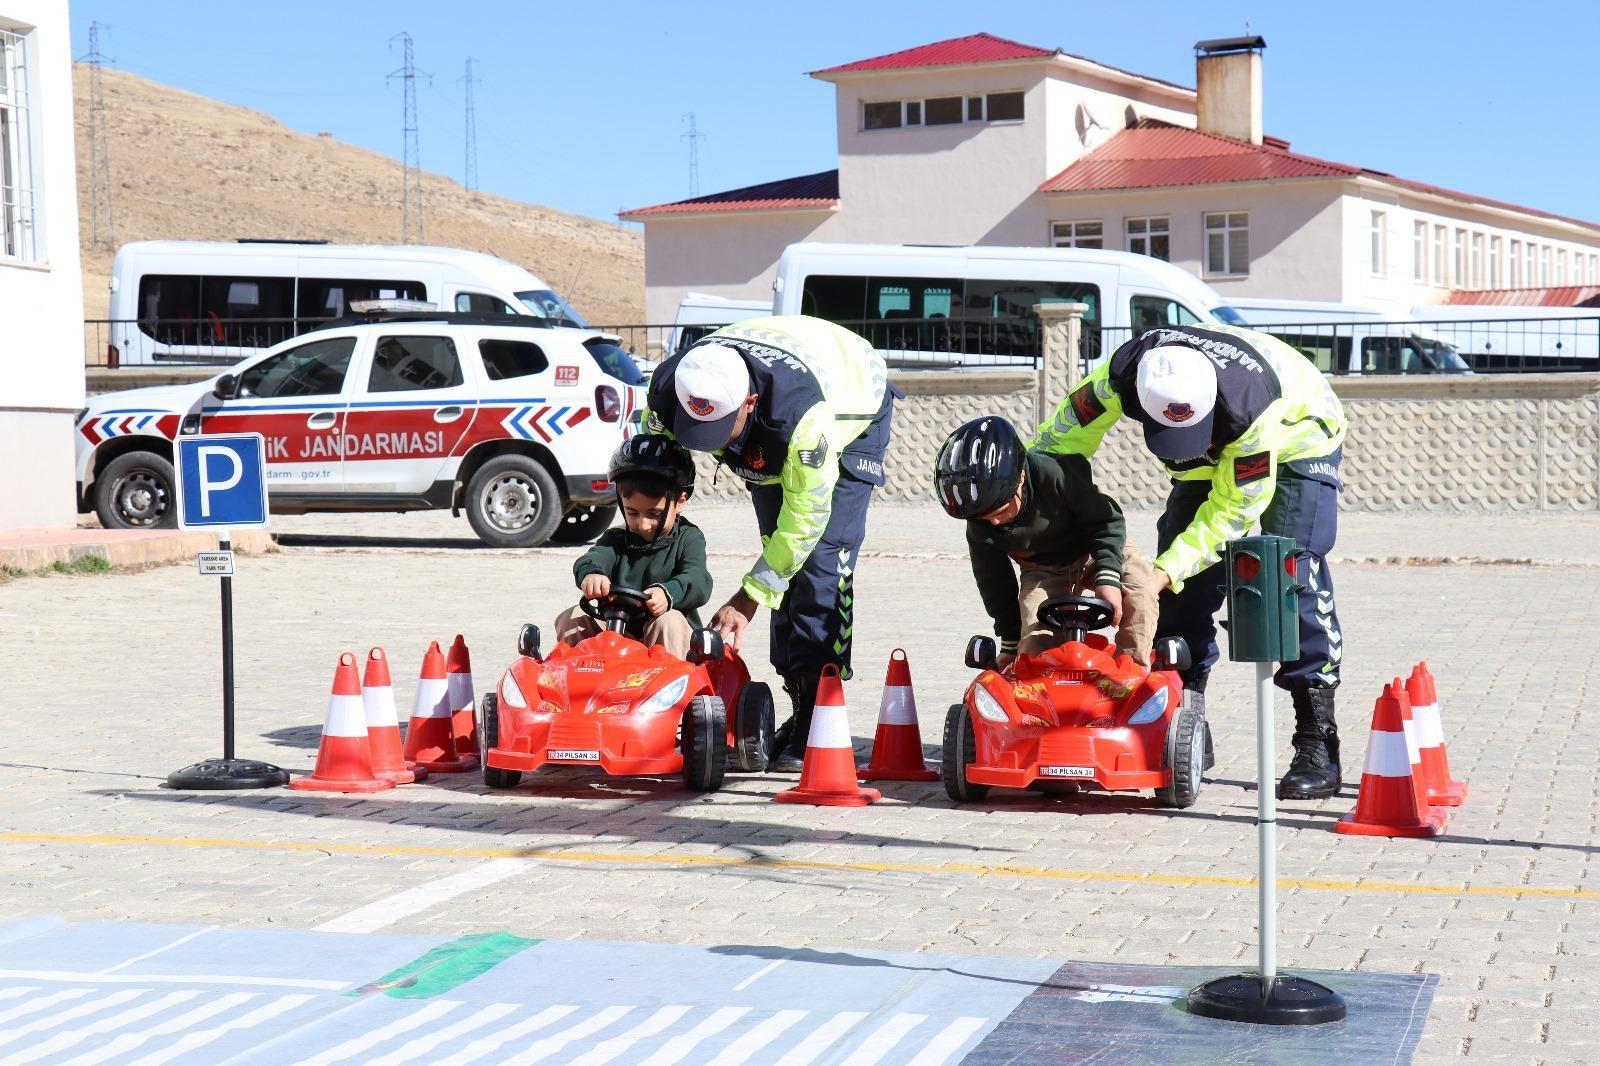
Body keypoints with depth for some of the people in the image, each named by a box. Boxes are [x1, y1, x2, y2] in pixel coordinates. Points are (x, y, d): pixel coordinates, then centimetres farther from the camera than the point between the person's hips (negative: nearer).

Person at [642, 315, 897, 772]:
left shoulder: (802, 411, -46)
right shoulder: (669, 394, -30)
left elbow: (806, 516, -35)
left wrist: (747, 600, -29)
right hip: (770, 442, 6)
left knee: (821, 563, -18)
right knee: (783, 559, -1)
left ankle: (816, 726, -18)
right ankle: (800, 708, 7)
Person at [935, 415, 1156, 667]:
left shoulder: (1056, 474, -33)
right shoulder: (979, 526, -19)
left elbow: (1106, 520, -20)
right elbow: (992, 580, -3)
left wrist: (1108, 576, -32)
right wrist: (1009, 644, 3)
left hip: (1094, 550, -2)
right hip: (1043, 570, 2)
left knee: (1139, 590, -32)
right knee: (1035, 648, -23)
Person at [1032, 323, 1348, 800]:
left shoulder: (1251, 406, -43)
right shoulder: (1123, 374, -31)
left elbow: (1234, 509, -32)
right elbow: (1063, 437, -14)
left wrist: (1165, 572, -37)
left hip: (1296, 441, -5)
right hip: (1214, 457, 5)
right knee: (1183, 587, -4)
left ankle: (1318, 748, -16)